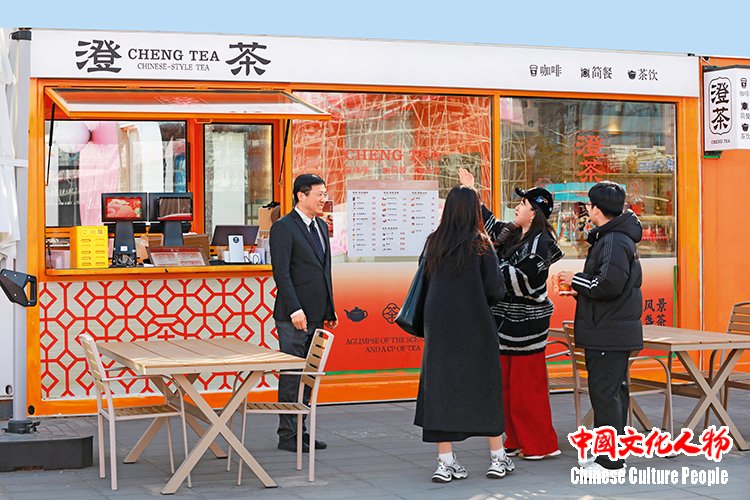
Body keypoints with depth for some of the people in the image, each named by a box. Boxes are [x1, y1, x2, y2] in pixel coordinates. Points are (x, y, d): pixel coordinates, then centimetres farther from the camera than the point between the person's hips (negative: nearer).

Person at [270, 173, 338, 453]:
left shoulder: (321, 226, 17)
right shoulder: (283, 227, -9)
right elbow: (281, 271, -15)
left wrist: (329, 309, 17)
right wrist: (294, 309, -21)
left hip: (316, 315, 8)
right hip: (294, 317, -8)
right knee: (292, 377, -3)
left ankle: (299, 431, 19)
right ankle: (288, 436, 2)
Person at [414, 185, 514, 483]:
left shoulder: (433, 242, 0)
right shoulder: (480, 245, -9)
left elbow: (427, 277, 8)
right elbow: (495, 290, -8)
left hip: (438, 323, 2)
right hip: (474, 325, -2)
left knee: (440, 384, 6)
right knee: (484, 386, 9)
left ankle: (445, 462, 4)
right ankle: (497, 458, 17)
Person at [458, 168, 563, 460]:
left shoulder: (540, 243, -15)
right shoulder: (510, 234, 10)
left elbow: (521, 280, -21)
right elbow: (489, 224, 30)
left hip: (526, 322, -9)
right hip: (506, 319, 9)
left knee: (527, 386, -5)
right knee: (506, 384, 13)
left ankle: (541, 444, 5)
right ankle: (516, 441, 22)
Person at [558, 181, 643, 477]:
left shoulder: (614, 242, -17)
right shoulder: (610, 238, 17)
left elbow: (610, 284, -28)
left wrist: (577, 280, -13)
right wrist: (580, 290, 12)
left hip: (610, 335, -11)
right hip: (613, 333, 11)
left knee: (605, 393, -7)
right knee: (613, 391, 15)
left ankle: (610, 463, -3)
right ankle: (612, 456, 24)